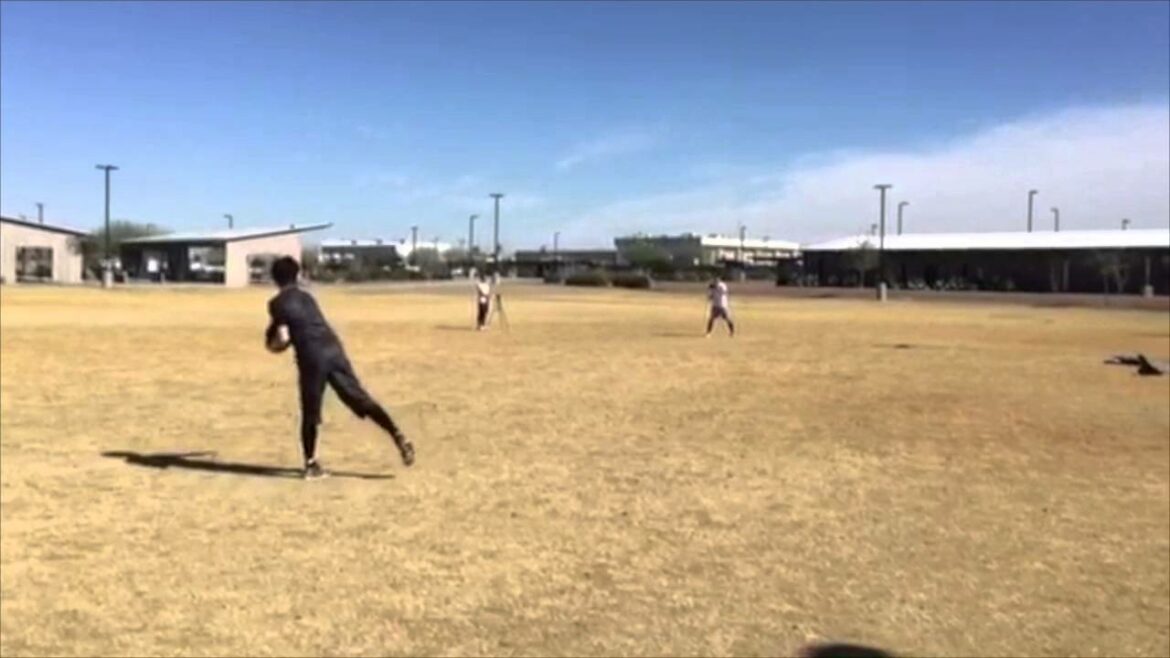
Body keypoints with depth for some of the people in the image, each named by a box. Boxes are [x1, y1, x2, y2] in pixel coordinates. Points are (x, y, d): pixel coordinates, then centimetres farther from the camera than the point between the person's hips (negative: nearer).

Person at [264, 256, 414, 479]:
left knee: (310, 413, 9)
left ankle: (312, 464, 13)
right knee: (360, 399, 3)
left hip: (312, 357, -4)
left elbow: (283, 338, -3)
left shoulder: (277, 303, 6)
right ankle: (398, 436, -9)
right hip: (334, 350, 5)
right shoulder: (306, 297, 25)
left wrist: (273, 344, 18)